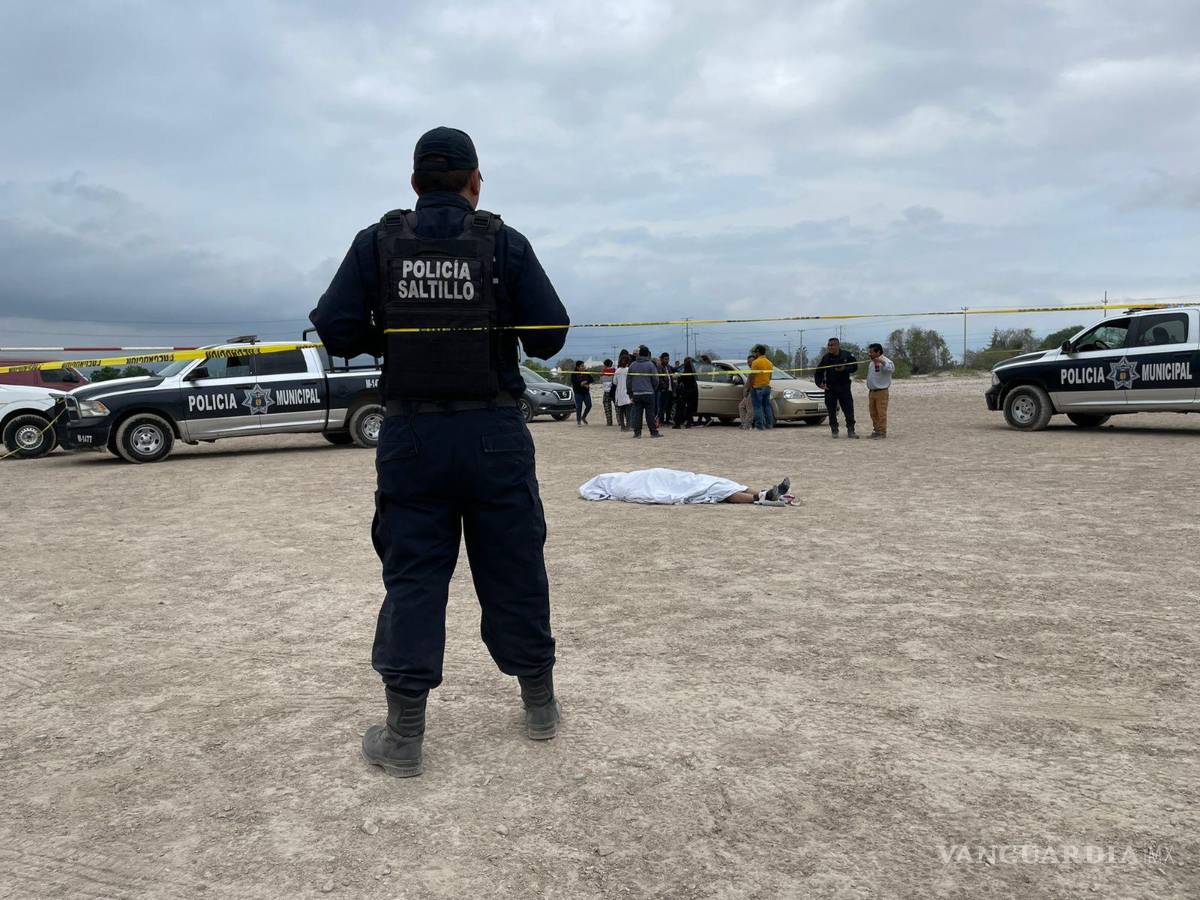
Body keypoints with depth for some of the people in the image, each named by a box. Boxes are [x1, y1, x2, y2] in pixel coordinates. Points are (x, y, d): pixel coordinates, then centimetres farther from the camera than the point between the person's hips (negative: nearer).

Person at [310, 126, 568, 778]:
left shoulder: (377, 242, 1)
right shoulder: (505, 243, -2)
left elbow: (334, 328, -4)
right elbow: (550, 334, -4)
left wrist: (392, 339, 13)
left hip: (411, 435, 1)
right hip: (494, 432, 0)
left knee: (412, 576, 7)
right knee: (514, 569, 12)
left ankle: (404, 734, 11)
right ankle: (539, 704, 27)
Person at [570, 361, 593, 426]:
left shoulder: (586, 372, 7)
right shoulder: (574, 374, -6)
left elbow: (591, 379, 1)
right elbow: (574, 383, -16)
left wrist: (585, 382, -16)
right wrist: (584, 385, -16)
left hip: (586, 392, 4)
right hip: (578, 393, -4)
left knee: (589, 405, -1)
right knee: (579, 407, -5)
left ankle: (583, 417, 22)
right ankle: (578, 420, 6)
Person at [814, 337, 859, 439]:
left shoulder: (847, 355, -1)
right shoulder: (826, 358, 3)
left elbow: (854, 366, 4)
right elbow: (818, 372, 10)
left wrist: (845, 369, -14)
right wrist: (820, 383, -5)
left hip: (844, 387, -1)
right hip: (830, 388, 1)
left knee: (849, 409, -5)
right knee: (831, 411, 3)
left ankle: (850, 431, 0)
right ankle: (834, 430, 13)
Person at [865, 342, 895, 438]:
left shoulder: (885, 361, -11)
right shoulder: (871, 363, 16)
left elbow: (891, 368, -31)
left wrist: (881, 362, -40)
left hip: (881, 392, -8)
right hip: (871, 391, 8)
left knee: (881, 413, -6)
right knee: (873, 413, 12)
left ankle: (882, 432, -1)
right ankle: (876, 430, 21)